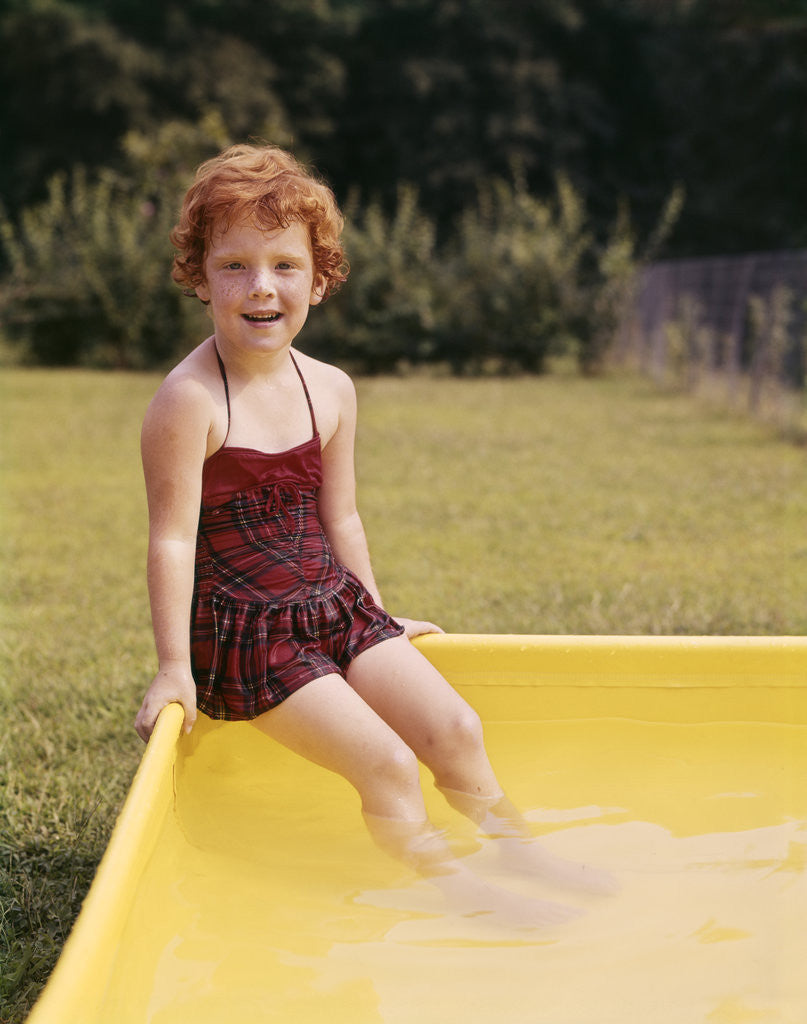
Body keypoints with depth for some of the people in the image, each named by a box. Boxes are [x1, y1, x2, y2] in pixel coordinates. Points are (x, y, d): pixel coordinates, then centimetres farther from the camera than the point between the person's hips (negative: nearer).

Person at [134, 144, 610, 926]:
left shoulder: (331, 390, 3)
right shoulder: (189, 400, -18)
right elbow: (172, 537, -16)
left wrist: (376, 613, 21)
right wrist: (174, 666, -14)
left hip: (336, 605, 6)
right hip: (245, 628, -6)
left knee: (455, 728, 1)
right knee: (387, 763, -14)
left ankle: (525, 858, 22)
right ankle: (459, 891, 7)